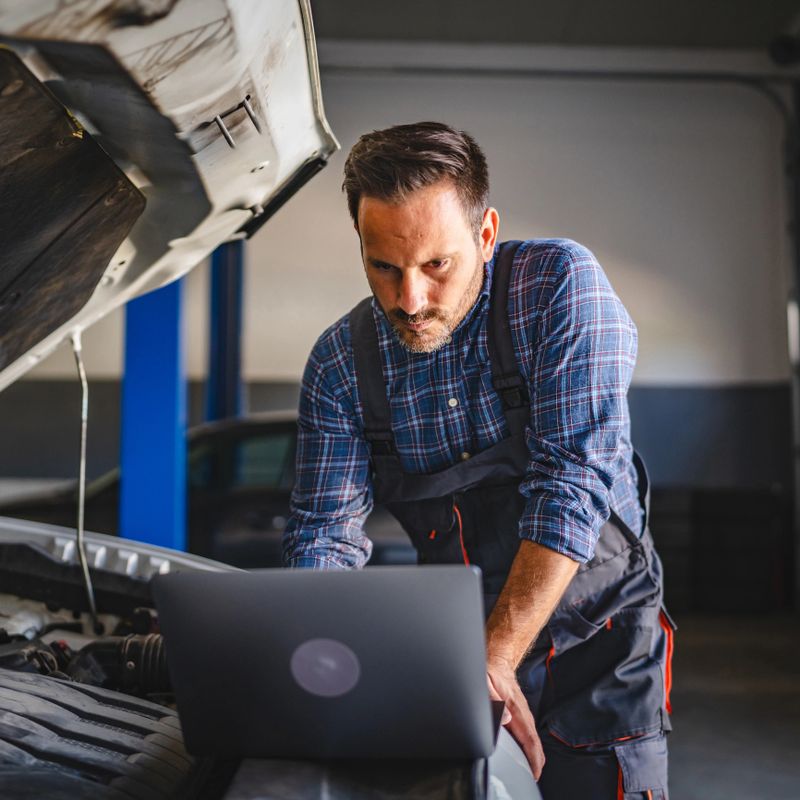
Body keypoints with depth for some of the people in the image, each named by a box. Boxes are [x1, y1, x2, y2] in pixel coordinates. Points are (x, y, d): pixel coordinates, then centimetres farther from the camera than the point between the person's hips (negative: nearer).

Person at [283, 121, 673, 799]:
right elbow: (326, 531, -3)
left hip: (595, 642, -2)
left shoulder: (560, 286, -16)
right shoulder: (341, 362, -5)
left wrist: (494, 661, -28)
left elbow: (574, 485, -23)